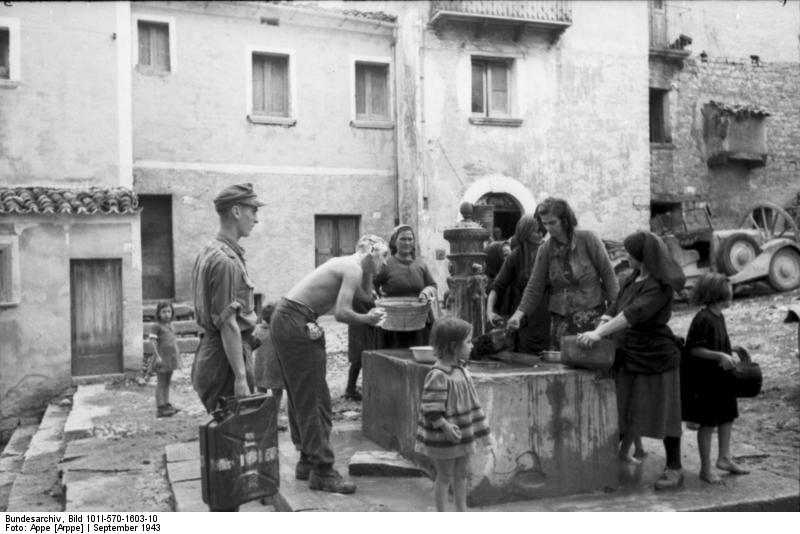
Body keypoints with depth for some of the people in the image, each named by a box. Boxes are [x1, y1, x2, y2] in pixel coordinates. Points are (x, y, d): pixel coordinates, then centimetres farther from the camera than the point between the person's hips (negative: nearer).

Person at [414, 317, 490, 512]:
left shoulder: (461, 370, 4)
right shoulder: (438, 376, -24)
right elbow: (430, 409, -24)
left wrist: (477, 426, 15)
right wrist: (445, 427, -25)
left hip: (463, 435, 8)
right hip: (444, 438, -8)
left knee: (462, 474, 18)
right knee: (444, 476, 7)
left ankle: (462, 510, 32)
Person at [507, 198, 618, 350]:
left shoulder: (588, 239, -4)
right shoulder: (545, 250, 3)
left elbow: (608, 274, -1)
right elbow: (534, 287, 2)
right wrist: (519, 314, -11)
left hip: (593, 316, -2)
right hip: (560, 319, 2)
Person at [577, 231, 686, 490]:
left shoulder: (660, 287, -18)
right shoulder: (632, 279, 8)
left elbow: (634, 314, -30)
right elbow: (615, 309, 4)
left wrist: (600, 333, -36)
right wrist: (595, 331, -10)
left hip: (656, 355, -7)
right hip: (629, 355, 8)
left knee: (662, 410, 2)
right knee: (627, 408, 16)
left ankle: (675, 469, 15)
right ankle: (622, 454, 30)